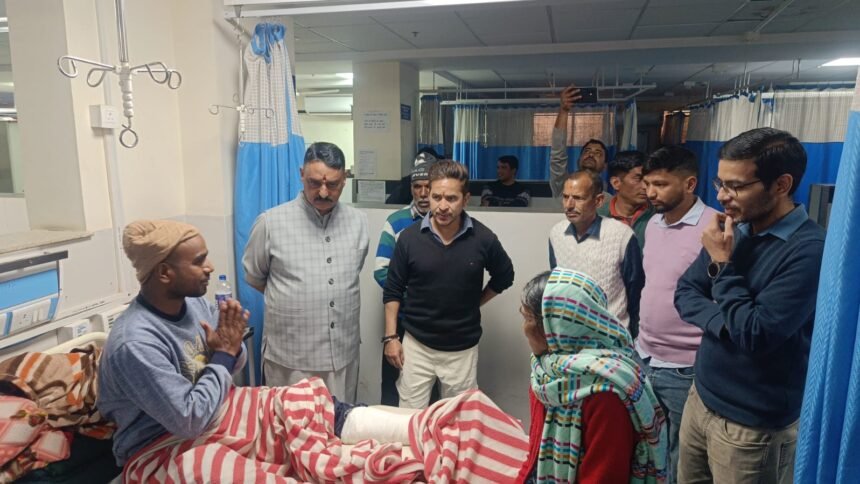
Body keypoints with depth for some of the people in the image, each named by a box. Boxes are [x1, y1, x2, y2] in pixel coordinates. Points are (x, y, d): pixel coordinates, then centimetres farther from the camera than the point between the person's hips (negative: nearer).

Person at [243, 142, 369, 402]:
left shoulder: (359, 222, 2)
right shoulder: (271, 222, -9)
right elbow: (253, 276, 5)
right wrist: (288, 299, 9)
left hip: (344, 353, 3)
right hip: (290, 357, -3)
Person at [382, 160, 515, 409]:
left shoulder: (483, 239, -10)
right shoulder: (409, 237, -9)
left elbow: (504, 276, 9)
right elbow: (393, 290, 0)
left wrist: (474, 303, 4)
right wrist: (390, 337, -3)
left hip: (462, 349, 0)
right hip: (416, 345, 0)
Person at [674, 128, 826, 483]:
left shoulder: (808, 250, -20)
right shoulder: (735, 230, 1)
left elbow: (755, 336, -24)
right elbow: (684, 293, 4)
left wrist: (722, 264, -18)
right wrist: (726, 324, -15)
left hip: (752, 424, -6)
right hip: (701, 398, 6)